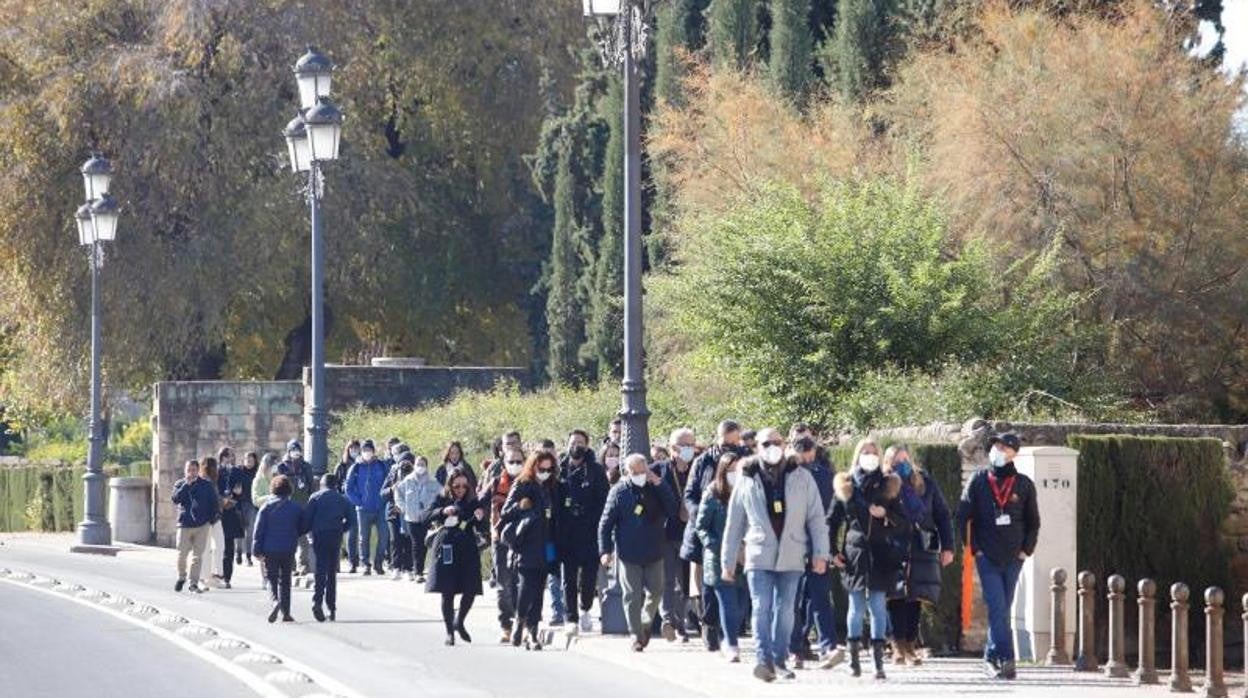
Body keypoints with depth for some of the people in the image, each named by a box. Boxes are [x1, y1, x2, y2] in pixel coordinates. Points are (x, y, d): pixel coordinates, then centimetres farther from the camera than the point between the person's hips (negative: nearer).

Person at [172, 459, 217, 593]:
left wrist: (210, 519, 1)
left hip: (202, 525, 0)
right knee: (182, 554, -3)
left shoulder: (206, 485, 6)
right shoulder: (180, 484, 7)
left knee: (197, 555, 0)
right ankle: (181, 578, 21)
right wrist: (186, 484, -16)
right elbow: (176, 499, -11)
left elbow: (213, 503, 10)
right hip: (184, 524, 0)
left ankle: (194, 582, 6)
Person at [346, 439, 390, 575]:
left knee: (384, 535, -8)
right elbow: (349, 487, 4)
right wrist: (358, 501, -5)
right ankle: (365, 564, 10)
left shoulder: (381, 466, 5)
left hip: (380, 508, 0)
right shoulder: (357, 468, 2)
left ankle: (378, 563, 6)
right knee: (364, 538, 2)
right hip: (363, 509, 0)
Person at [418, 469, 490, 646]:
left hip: (468, 551, 1)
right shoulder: (442, 500, 2)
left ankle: (459, 622, 23)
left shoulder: (474, 502, 4)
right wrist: (442, 512, -23)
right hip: (446, 550, -1)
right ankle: (450, 631, 10)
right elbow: (424, 518, -8)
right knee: (447, 593, -2)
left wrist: (481, 519, -21)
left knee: (470, 590, -4)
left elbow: (483, 530, 1)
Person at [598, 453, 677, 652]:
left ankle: (646, 625, 32)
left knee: (655, 591, 8)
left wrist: (659, 484, -16)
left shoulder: (655, 489, 2)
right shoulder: (619, 492, -5)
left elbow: (671, 509, -10)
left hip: (654, 552, 3)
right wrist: (605, 550, -11)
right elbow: (606, 523, -3)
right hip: (629, 553, -3)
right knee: (632, 596, 0)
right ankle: (636, 635, 9)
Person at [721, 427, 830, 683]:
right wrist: (727, 561, 9)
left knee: (785, 610, 6)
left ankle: (779, 661, 14)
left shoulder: (801, 478, 4)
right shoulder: (746, 481, 4)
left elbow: (816, 518, 5)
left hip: (791, 556, 1)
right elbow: (734, 525, 9)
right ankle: (764, 660, -16)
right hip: (759, 556, -1)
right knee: (762, 608, -11)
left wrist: (820, 553, -1)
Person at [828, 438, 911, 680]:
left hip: (880, 555, 0)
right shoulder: (845, 486, 7)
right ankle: (853, 658, 8)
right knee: (856, 608, 2)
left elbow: (903, 523, 7)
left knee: (878, 607, -4)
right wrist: (832, 552, -1)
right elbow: (832, 521, 7)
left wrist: (886, 514, -12)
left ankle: (878, 660, -4)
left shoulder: (888, 486, 8)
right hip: (855, 554, 0)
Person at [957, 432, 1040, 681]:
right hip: (987, 557, -2)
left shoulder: (1024, 484, 5)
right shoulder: (978, 481, 3)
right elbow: (963, 516, 4)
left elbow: (1033, 521, 12)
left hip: (1013, 558, 2)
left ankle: (992, 656, 18)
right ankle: (1005, 658, -17)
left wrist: (1026, 549, 2)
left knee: (1002, 609, 8)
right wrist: (974, 548, -2)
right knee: (997, 608, -12)